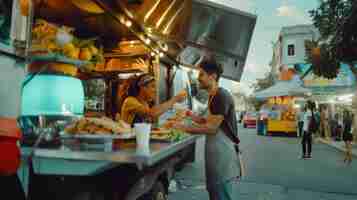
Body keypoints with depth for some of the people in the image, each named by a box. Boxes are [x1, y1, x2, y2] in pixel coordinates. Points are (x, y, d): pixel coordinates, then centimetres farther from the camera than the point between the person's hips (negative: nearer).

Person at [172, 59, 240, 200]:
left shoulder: (221, 96, -19)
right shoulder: (213, 97, 13)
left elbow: (211, 128, -22)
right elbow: (207, 121, 17)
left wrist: (184, 127, -15)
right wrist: (189, 114, 6)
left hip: (223, 152, -10)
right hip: (216, 151, 10)